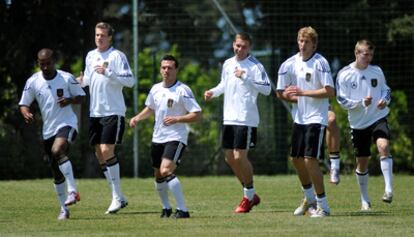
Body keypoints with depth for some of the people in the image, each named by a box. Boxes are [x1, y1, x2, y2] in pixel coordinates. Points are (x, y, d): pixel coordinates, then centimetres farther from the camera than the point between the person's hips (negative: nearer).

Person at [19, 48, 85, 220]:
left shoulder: (66, 78, -6)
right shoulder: (33, 82, 0)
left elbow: (81, 96, 4)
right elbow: (23, 104, 6)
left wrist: (70, 100, -18)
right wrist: (26, 113, -17)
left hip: (67, 124, -4)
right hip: (48, 129, 4)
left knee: (57, 151, -33)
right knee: (56, 173, 8)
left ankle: (73, 191, -31)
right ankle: (64, 209, 18)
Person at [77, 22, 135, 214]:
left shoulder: (117, 56, -7)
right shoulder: (90, 56, 13)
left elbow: (130, 81, -14)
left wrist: (108, 73, -23)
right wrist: (81, 81, 3)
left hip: (113, 112, -7)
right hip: (95, 112, 7)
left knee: (107, 151, -16)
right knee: (99, 154, 6)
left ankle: (117, 197, -10)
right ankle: (119, 198, 13)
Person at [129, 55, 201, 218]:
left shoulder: (183, 90, -12)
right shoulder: (156, 89, 7)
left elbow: (197, 115, -13)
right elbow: (150, 108, 26)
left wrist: (176, 119, -23)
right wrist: (137, 118, 8)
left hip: (176, 138, -7)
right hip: (157, 138, 7)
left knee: (166, 171, -24)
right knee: (158, 176, 14)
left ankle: (182, 210, -22)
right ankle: (166, 208, 36)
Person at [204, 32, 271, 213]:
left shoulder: (255, 66, -10)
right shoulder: (228, 64, 11)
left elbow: (267, 89, -20)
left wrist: (246, 78, -25)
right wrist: (213, 92, 8)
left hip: (246, 119, -7)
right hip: (229, 118, 7)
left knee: (240, 157, -9)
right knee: (230, 158, 9)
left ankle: (249, 196, 7)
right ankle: (250, 194, 22)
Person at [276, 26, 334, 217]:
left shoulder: (320, 62, -13)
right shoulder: (290, 64, 4)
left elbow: (329, 91, -18)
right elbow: (281, 93, 10)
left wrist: (303, 93, -20)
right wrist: (294, 98, -8)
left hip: (316, 118, -7)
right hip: (299, 118, 7)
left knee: (310, 159, -14)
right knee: (296, 159, 13)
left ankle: (323, 206, -6)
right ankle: (310, 199, 34)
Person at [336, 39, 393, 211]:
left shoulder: (377, 71, 2)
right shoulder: (344, 75, -6)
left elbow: (385, 89, 16)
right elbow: (342, 101, -8)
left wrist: (385, 100, -7)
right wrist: (362, 102, -23)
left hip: (378, 118, 0)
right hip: (358, 123, 0)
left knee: (383, 146, -27)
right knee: (362, 162, 7)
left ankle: (388, 190, -28)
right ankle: (364, 200, 23)